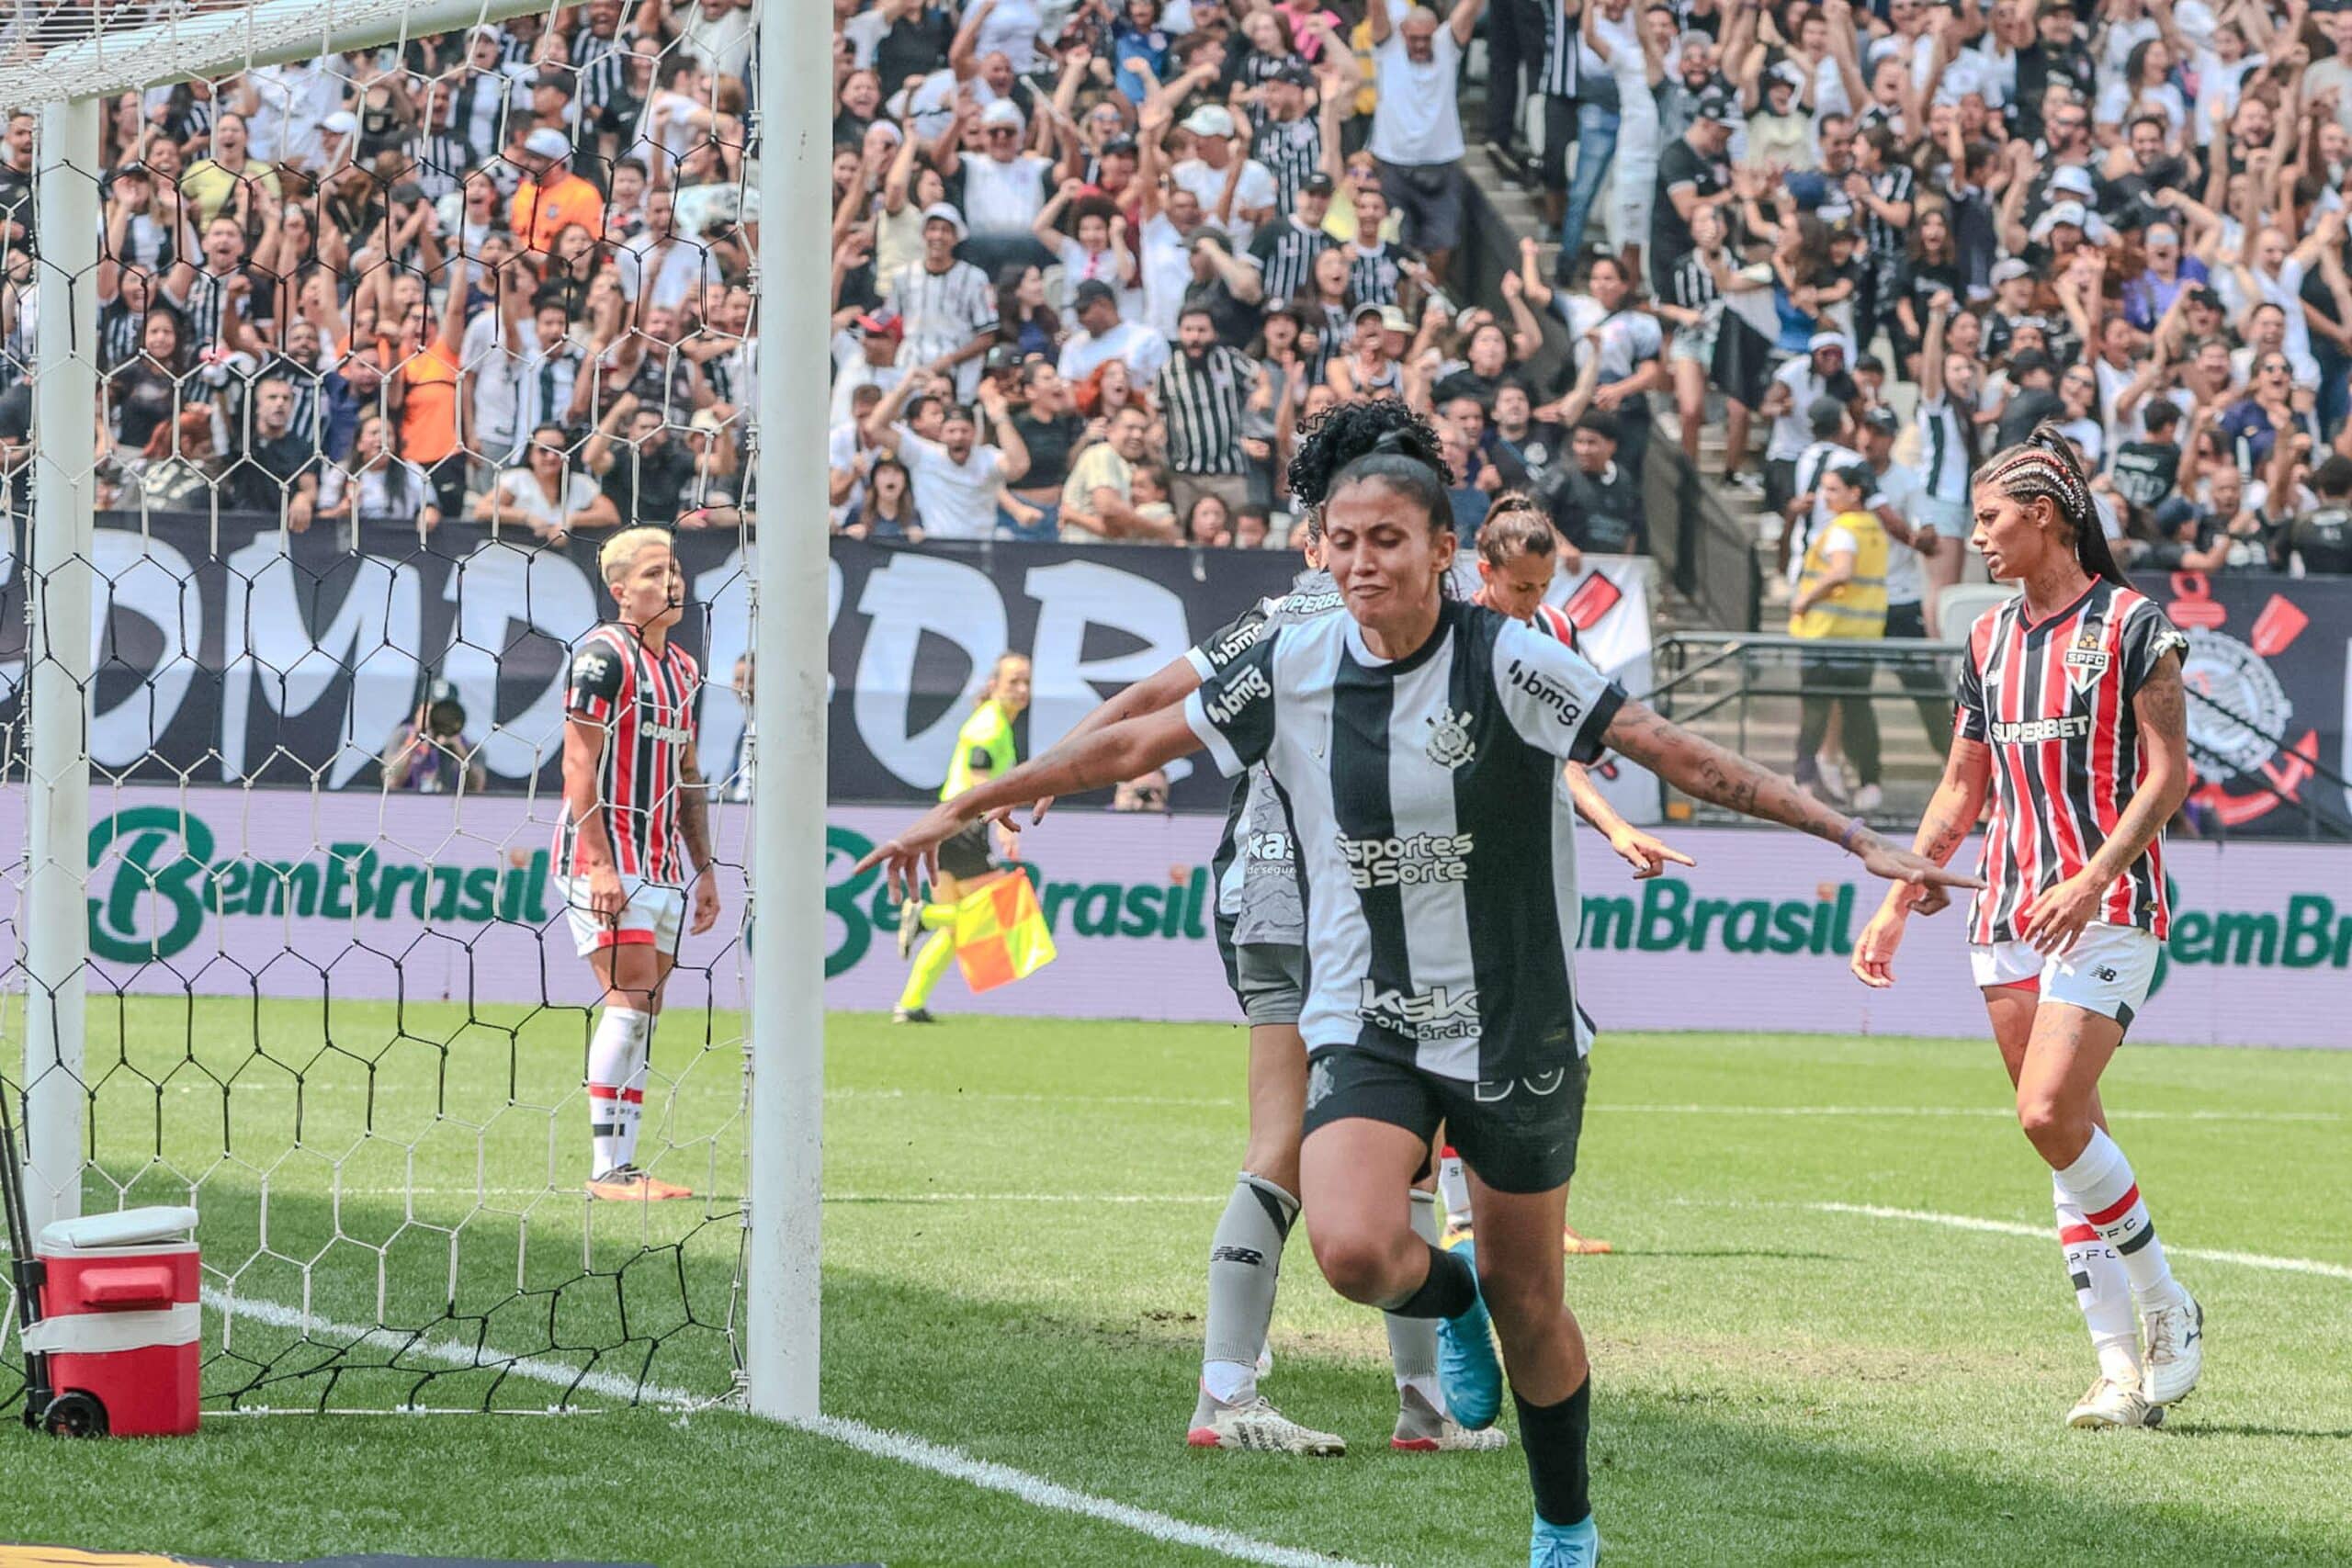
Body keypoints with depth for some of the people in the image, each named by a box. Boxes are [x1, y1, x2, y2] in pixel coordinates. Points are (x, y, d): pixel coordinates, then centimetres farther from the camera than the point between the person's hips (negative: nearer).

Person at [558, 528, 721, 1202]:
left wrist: (704, 870, 21)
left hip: (664, 863, 8)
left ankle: (626, 1165, 7)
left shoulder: (683, 668, 16)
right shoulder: (604, 655, -9)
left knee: (644, 1011, 5)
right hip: (608, 860, -8)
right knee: (630, 998, -14)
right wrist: (599, 863, -20)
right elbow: (578, 766, -14)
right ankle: (606, 1168, -14)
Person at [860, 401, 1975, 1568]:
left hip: (1513, 1029, -1)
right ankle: (1452, 1300, 14)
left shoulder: (1509, 664, -14)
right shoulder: (1290, 670, -5)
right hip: (1365, 1023, 1)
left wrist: (1854, 838, -21)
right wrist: (963, 807, 11)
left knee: (1529, 1306, 7)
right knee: (1354, 1251, -24)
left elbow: (1681, 757, -15)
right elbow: (1130, 744, 7)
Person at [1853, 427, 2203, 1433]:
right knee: (2073, 1143, 2)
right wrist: (1897, 906, 16)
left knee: (2050, 1116, -20)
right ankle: (2123, 1367, 4)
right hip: (2007, 914, 7)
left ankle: (2168, 1310, -2)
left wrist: (2093, 880, -22)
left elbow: (2168, 776, -10)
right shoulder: (1989, 638, 14)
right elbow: (1961, 790, 21)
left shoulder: (2130, 625, -5)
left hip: (2106, 909, -7)